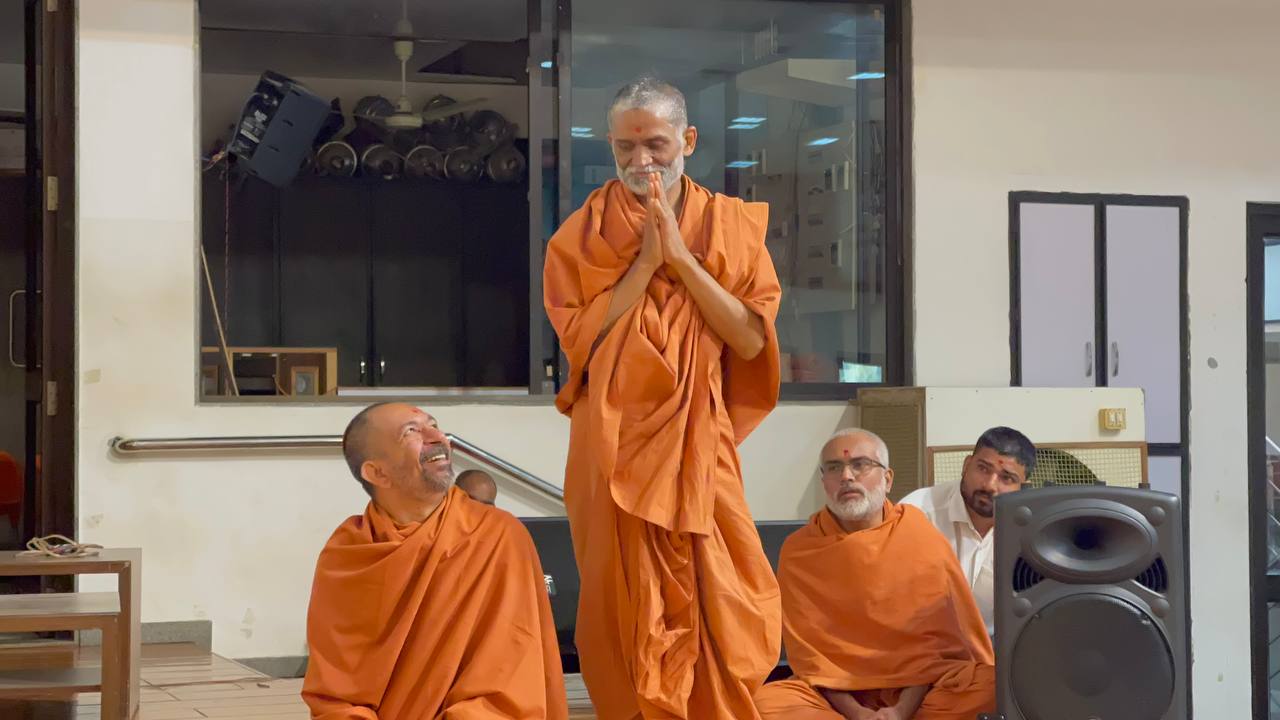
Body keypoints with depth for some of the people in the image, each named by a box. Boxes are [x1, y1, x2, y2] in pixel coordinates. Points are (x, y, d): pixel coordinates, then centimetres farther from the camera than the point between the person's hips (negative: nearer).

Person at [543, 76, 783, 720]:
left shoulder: (733, 225, 6)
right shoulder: (582, 235, 3)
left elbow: (751, 340, -3)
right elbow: (578, 340, -6)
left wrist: (681, 258, -10)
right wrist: (645, 262, -11)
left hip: (699, 442, 1)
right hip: (616, 444, -1)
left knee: (722, 610, -2)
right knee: (627, 610, 1)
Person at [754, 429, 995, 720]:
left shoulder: (921, 538, 0)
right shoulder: (798, 550, 0)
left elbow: (935, 636, -2)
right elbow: (807, 649, -1)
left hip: (916, 687, 0)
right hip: (835, 690, 0)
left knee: (990, 685, -30)